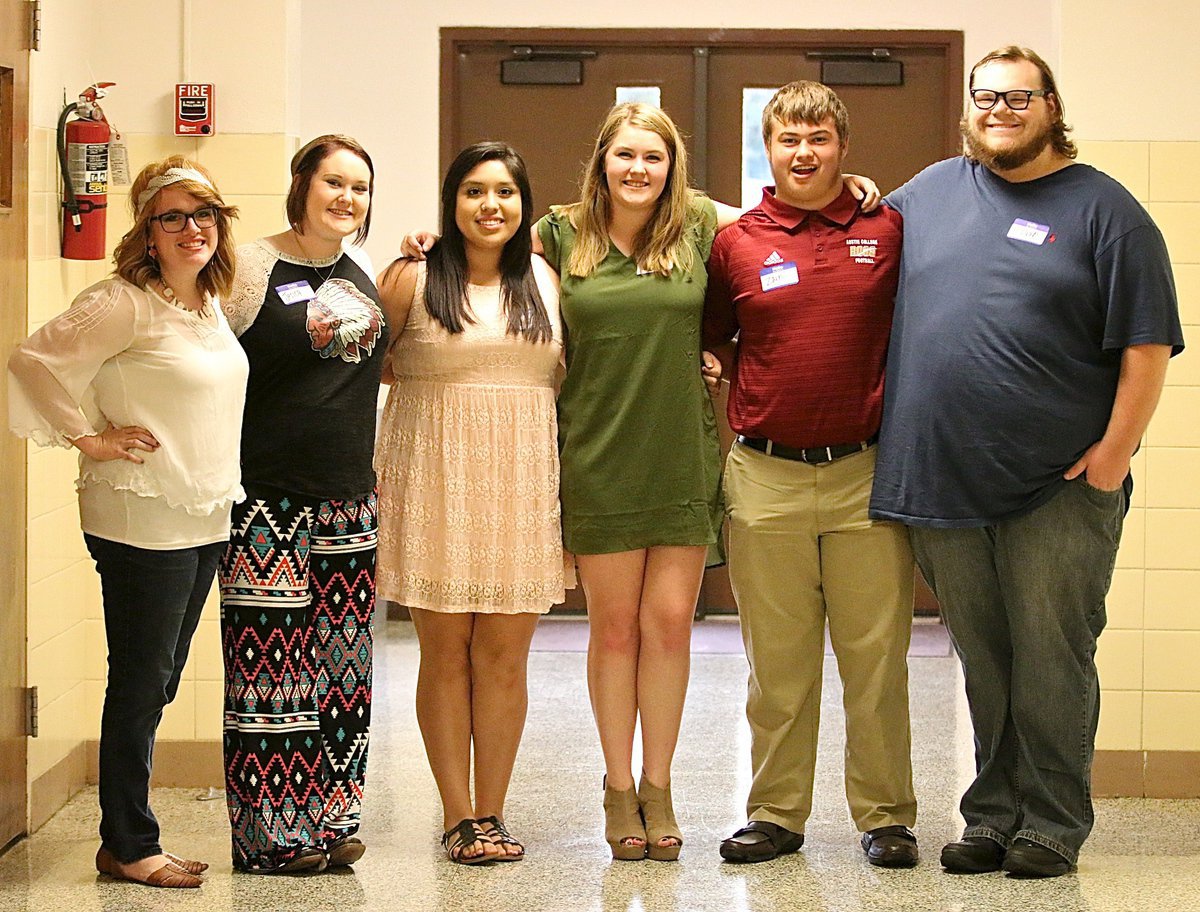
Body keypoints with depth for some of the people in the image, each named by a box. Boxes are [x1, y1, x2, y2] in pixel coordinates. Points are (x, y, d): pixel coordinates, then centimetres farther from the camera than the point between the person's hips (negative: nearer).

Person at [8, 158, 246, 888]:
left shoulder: (210, 304, 12)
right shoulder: (124, 303, -13)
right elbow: (35, 363, -17)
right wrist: (89, 439, -13)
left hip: (205, 521, 8)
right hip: (142, 523, -8)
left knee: (158, 684, 13)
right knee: (139, 685, 0)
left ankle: (128, 839, 22)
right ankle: (130, 847, 10)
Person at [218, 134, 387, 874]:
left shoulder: (362, 273, 13)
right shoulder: (253, 270, -6)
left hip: (349, 500, 6)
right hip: (269, 500, -6)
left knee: (341, 667, 8)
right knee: (272, 665, -5)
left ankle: (331, 824, 17)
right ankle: (273, 836, 4)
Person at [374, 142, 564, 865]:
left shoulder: (546, 282, 11)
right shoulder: (412, 279, 2)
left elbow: (566, 377, 17)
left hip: (522, 484, 2)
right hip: (436, 481, -2)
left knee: (505, 653, 3)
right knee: (446, 651, 1)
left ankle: (491, 812, 12)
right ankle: (458, 815, 9)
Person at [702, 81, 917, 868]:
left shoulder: (888, 232, 4)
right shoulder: (736, 244, 6)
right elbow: (709, 348, 16)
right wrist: (716, 459, 9)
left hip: (867, 474, -1)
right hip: (767, 478, 1)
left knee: (876, 654, 2)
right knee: (778, 660, 7)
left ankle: (886, 816, 12)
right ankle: (776, 813, 17)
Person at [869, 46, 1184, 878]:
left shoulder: (1102, 209, 0)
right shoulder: (930, 192, 13)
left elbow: (1148, 346, -4)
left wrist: (1114, 454, -10)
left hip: (1060, 489, -4)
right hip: (944, 486, 4)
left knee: (1051, 661, -1)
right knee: (984, 665, 11)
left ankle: (1052, 823, 9)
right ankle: (992, 816, 20)